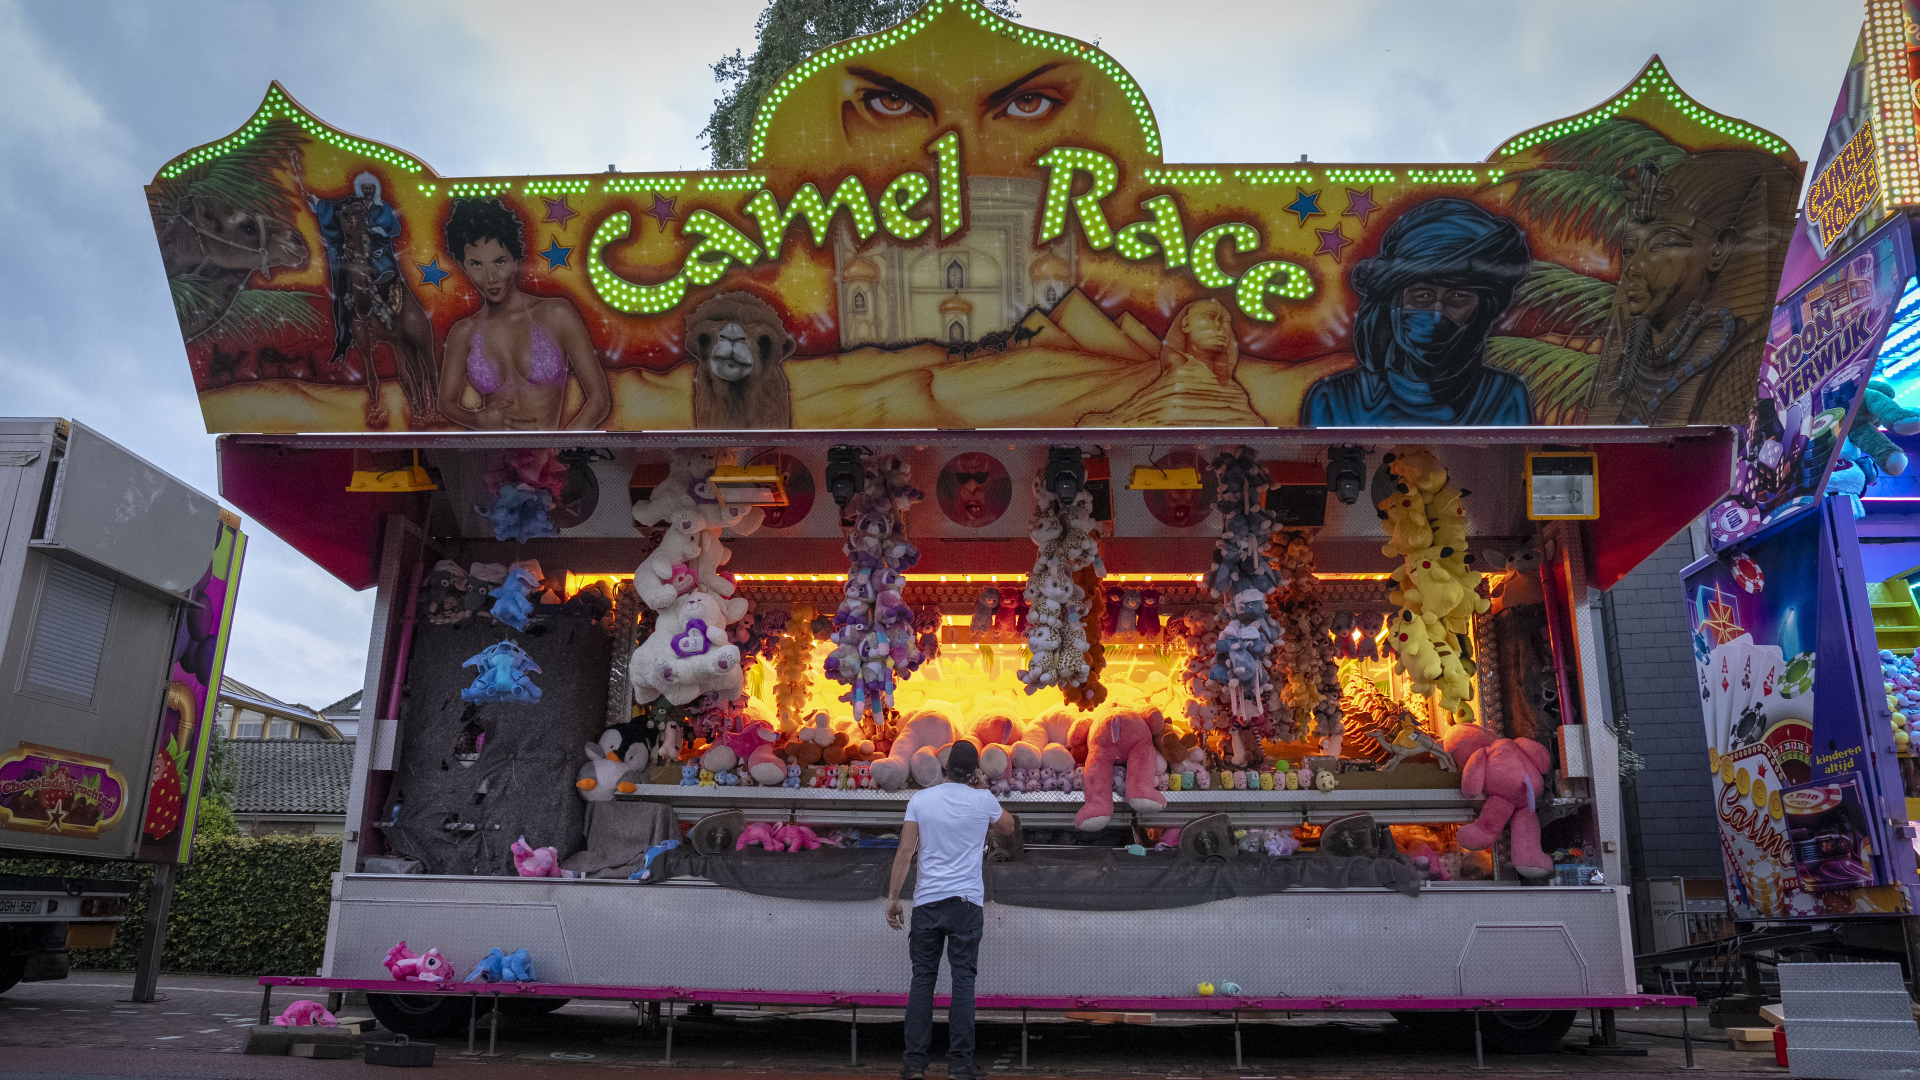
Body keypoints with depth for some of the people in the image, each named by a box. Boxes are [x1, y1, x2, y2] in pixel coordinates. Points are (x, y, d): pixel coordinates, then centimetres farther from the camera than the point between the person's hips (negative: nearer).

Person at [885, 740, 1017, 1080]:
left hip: (927, 900, 1)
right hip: (967, 900, -1)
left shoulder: (920, 799, 1)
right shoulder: (983, 800, 1)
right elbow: (1008, 827, 22)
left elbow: (905, 851, -2)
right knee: (963, 979, 3)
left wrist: (893, 897, 3)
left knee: (922, 978, 6)